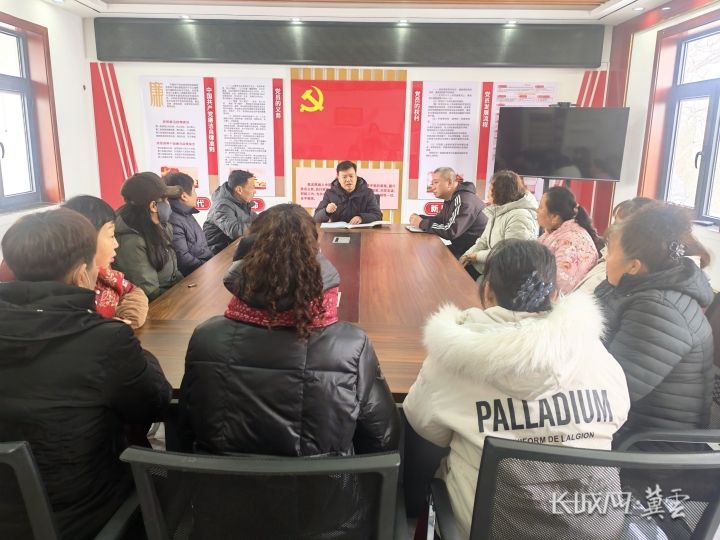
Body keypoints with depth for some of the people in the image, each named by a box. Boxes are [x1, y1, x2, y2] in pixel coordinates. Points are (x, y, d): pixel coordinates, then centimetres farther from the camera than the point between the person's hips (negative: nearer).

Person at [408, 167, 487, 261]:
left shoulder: (464, 200, -23)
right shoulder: (450, 198, 7)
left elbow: (450, 232, -28)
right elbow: (440, 219, 19)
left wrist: (422, 224, -19)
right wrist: (420, 218, 0)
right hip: (461, 247, 8)